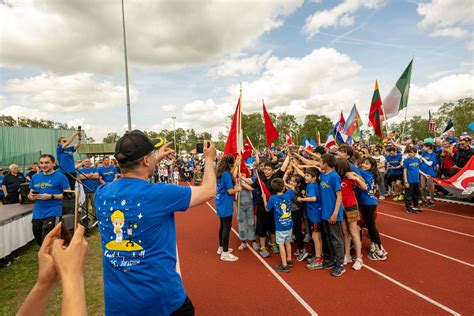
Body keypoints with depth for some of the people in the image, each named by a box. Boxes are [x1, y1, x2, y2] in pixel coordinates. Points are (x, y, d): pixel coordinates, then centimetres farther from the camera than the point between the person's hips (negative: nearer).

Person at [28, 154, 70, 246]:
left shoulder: (60, 177, -7)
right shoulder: (35, 177, 11)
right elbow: (30, 194, 20)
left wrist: (51, 196, -19)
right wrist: (31, 196, -4)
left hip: (53, 212, -7)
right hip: (37, 213, 7)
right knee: (38, 239, 21)